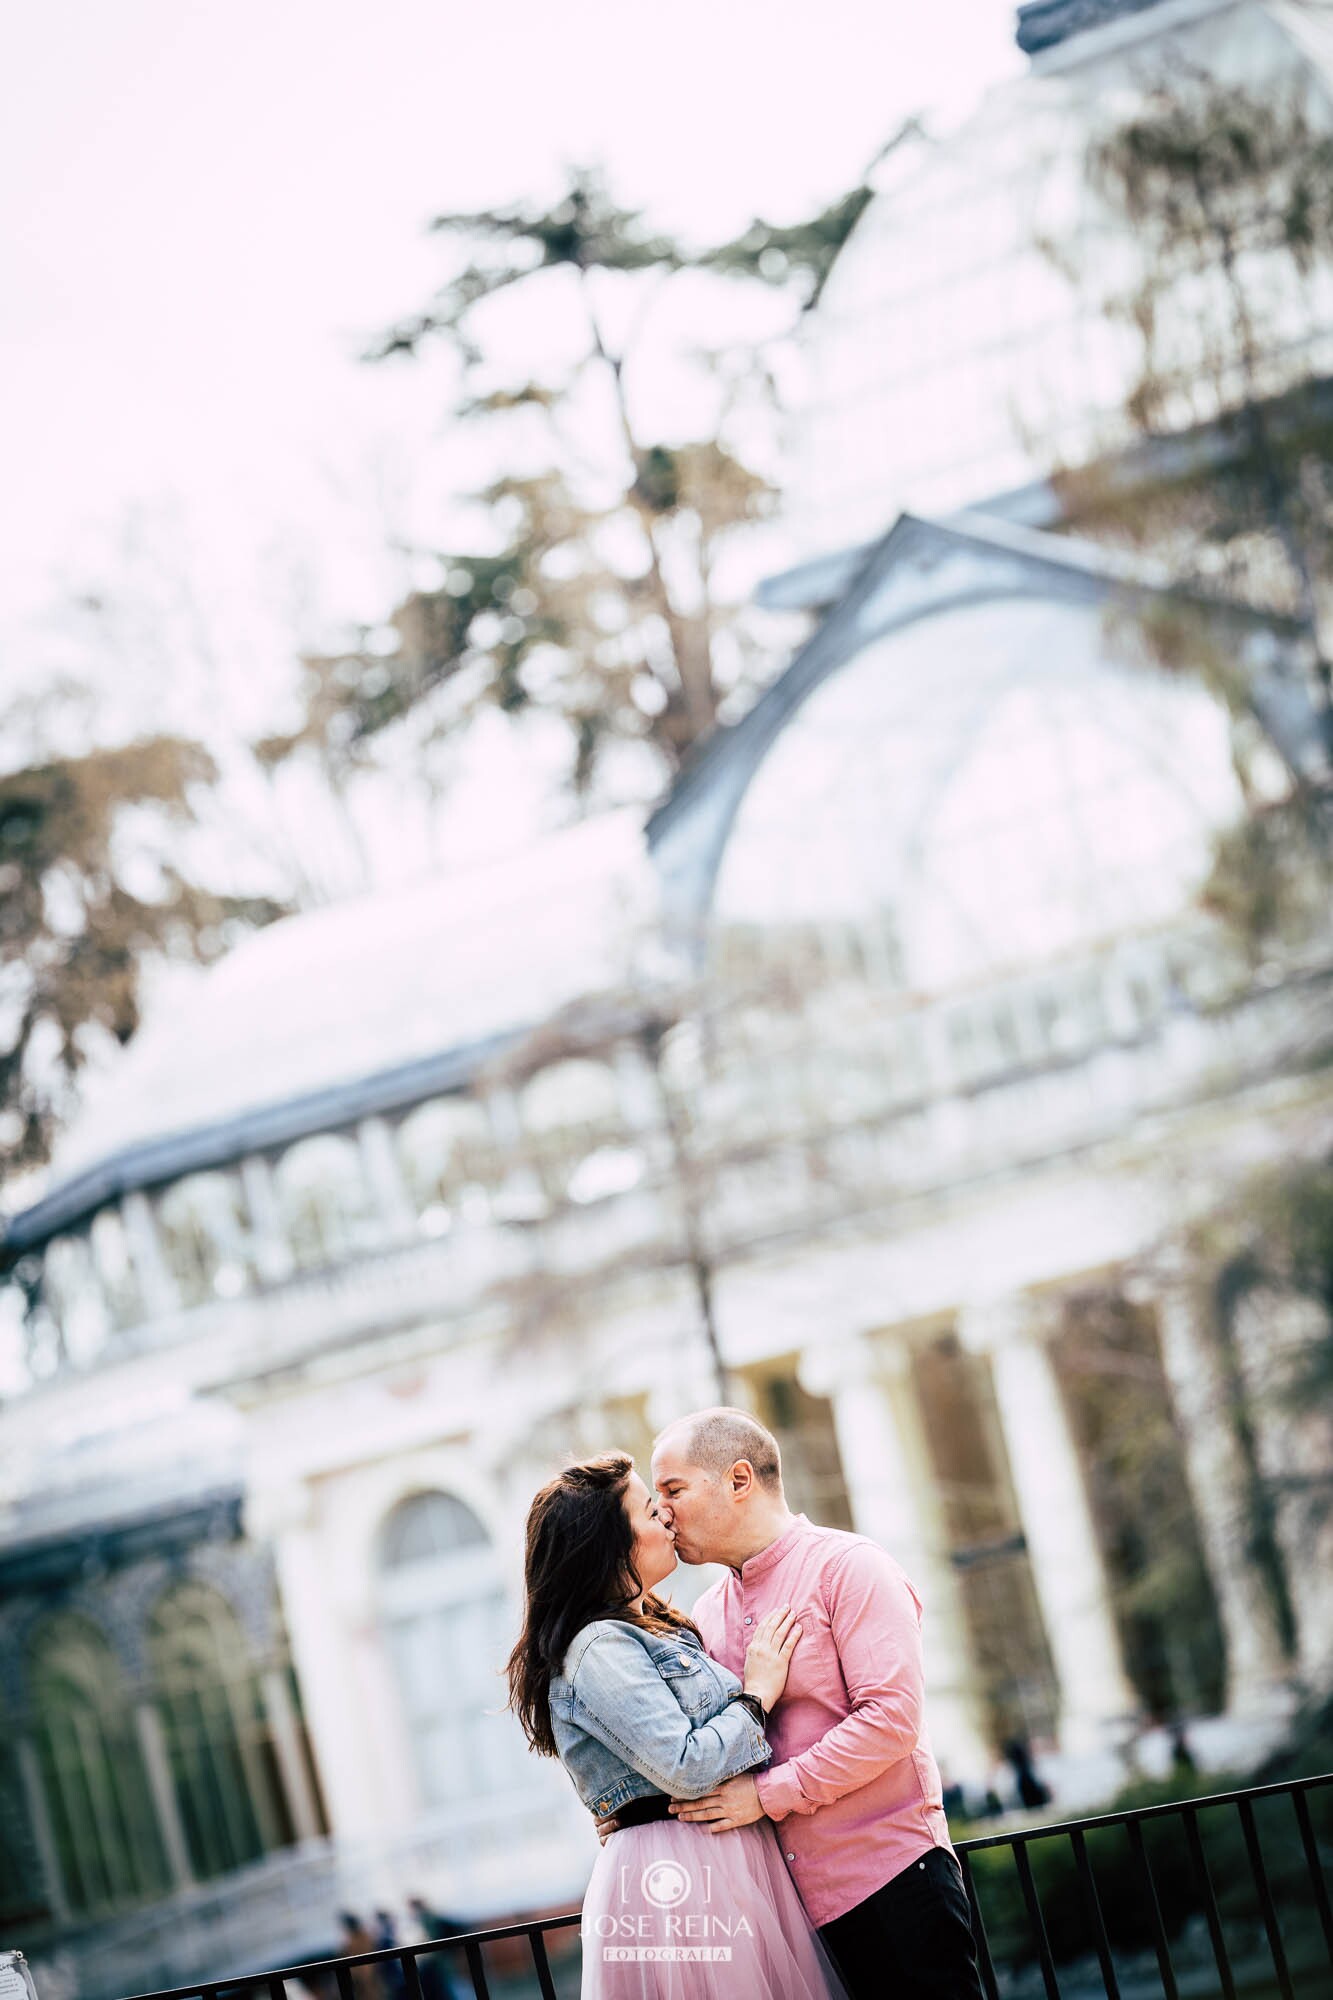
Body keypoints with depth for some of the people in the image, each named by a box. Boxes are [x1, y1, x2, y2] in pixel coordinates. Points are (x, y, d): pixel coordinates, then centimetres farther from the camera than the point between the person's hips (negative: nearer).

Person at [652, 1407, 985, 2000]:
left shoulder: (847, 1565, -7)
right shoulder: (708, 1614, 13)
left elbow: (891, 1717, -17)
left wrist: (768, 1794, -17)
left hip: (892, 1868, -6)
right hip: (810, 1890, 6)